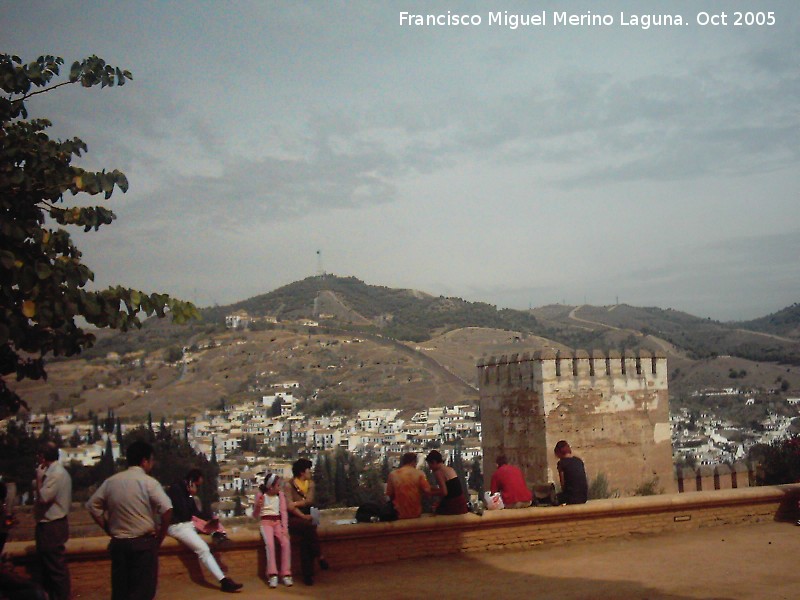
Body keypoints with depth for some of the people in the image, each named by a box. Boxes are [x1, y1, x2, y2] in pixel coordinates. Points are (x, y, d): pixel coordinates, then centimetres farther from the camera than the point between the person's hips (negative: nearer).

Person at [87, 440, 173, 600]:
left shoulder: (111, 481, 5)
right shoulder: (148, 482, -11)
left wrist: (109, 529, 12)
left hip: (118, 543, 5)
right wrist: (159, 538, -8)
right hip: (143, 543, -5)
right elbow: (167, 510, -21)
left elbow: (93, 506, 11)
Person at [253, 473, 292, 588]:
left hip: (278, 522, 3)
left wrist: (285, 528, -11)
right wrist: (257, 506, -19)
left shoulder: (281, 494, 7)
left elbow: (283, 512, 2)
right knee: (269, 543, -31)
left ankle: (286, 574, -21)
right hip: (265, 522, -3)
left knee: (286, 542, -25)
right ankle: (272, 575, -32)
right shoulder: (260, 495, -1)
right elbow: (255, 515, 3)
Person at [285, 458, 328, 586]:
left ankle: (307, 574, -26)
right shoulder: (289, 485, -3)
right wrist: (303, 516, -19)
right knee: (308, 526, -35)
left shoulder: (310, 483, 13)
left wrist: (295, 504, -14)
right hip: (293, 519, -3)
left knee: (306, 537, -27)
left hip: (307, 517, 3)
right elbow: (289, 506, -11)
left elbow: (309, 500, -1)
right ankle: (320, 556, -23)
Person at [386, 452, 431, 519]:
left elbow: (389, 494, 1)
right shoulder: (419, 473, -9)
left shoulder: (393, 474, -5)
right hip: (416, 514, 0)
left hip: (400, 514, 0)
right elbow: (428, 491, -14)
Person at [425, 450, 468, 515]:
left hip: (451, 504, -8)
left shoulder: (438, 472, -11)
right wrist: (431, 488, 24)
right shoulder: (450, 469, 13)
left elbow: (444, 492, -18)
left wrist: (429, 493, -6)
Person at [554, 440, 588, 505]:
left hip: (572, 497, -6)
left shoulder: (561, 463, -6)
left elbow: (563, 483, -4)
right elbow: (584, 478, 13)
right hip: (584, 497, 6)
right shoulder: (579, 461, 11)